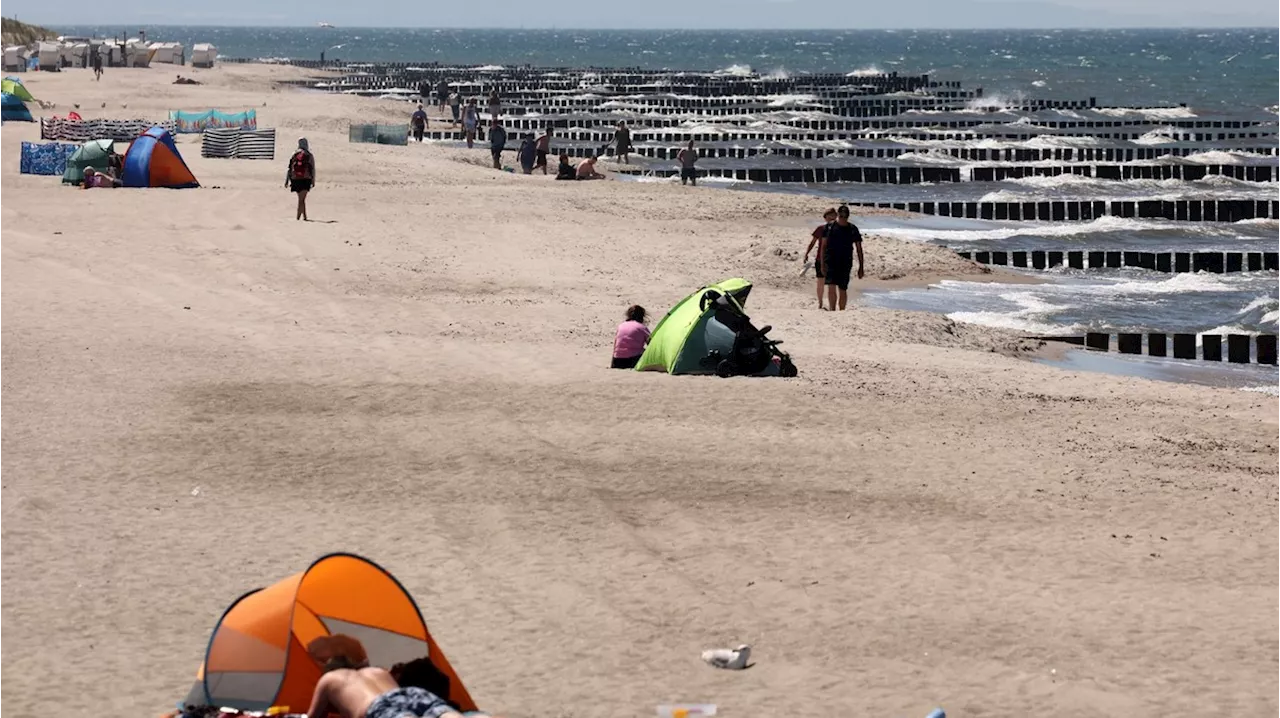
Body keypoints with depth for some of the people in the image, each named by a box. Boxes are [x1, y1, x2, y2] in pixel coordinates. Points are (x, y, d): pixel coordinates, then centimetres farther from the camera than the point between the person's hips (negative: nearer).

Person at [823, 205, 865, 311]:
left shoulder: (852, 230, 3)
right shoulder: (830, 227, 1)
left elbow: (859, 249, 5)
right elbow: (824, 246, 4)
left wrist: (861, 267, 1)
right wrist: (822, 263, -3)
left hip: (845, 264, 1)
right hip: (831, 262, -1)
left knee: (842, 290, 5)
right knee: (831, 287, -15)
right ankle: (832, 310, -15)